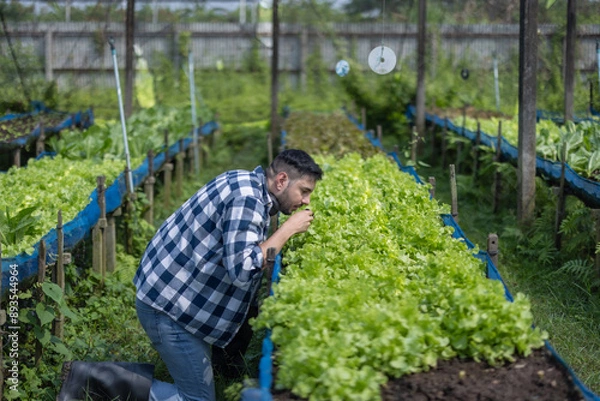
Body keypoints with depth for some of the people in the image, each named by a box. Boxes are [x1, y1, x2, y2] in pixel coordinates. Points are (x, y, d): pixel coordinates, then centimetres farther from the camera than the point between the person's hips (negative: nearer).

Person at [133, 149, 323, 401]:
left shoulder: (248, 185, 10)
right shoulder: (246, 198, -21)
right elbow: (243, 269, -29)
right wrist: (289, 228, -19)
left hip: (171, 291, 10)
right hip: (168, 303, -10)